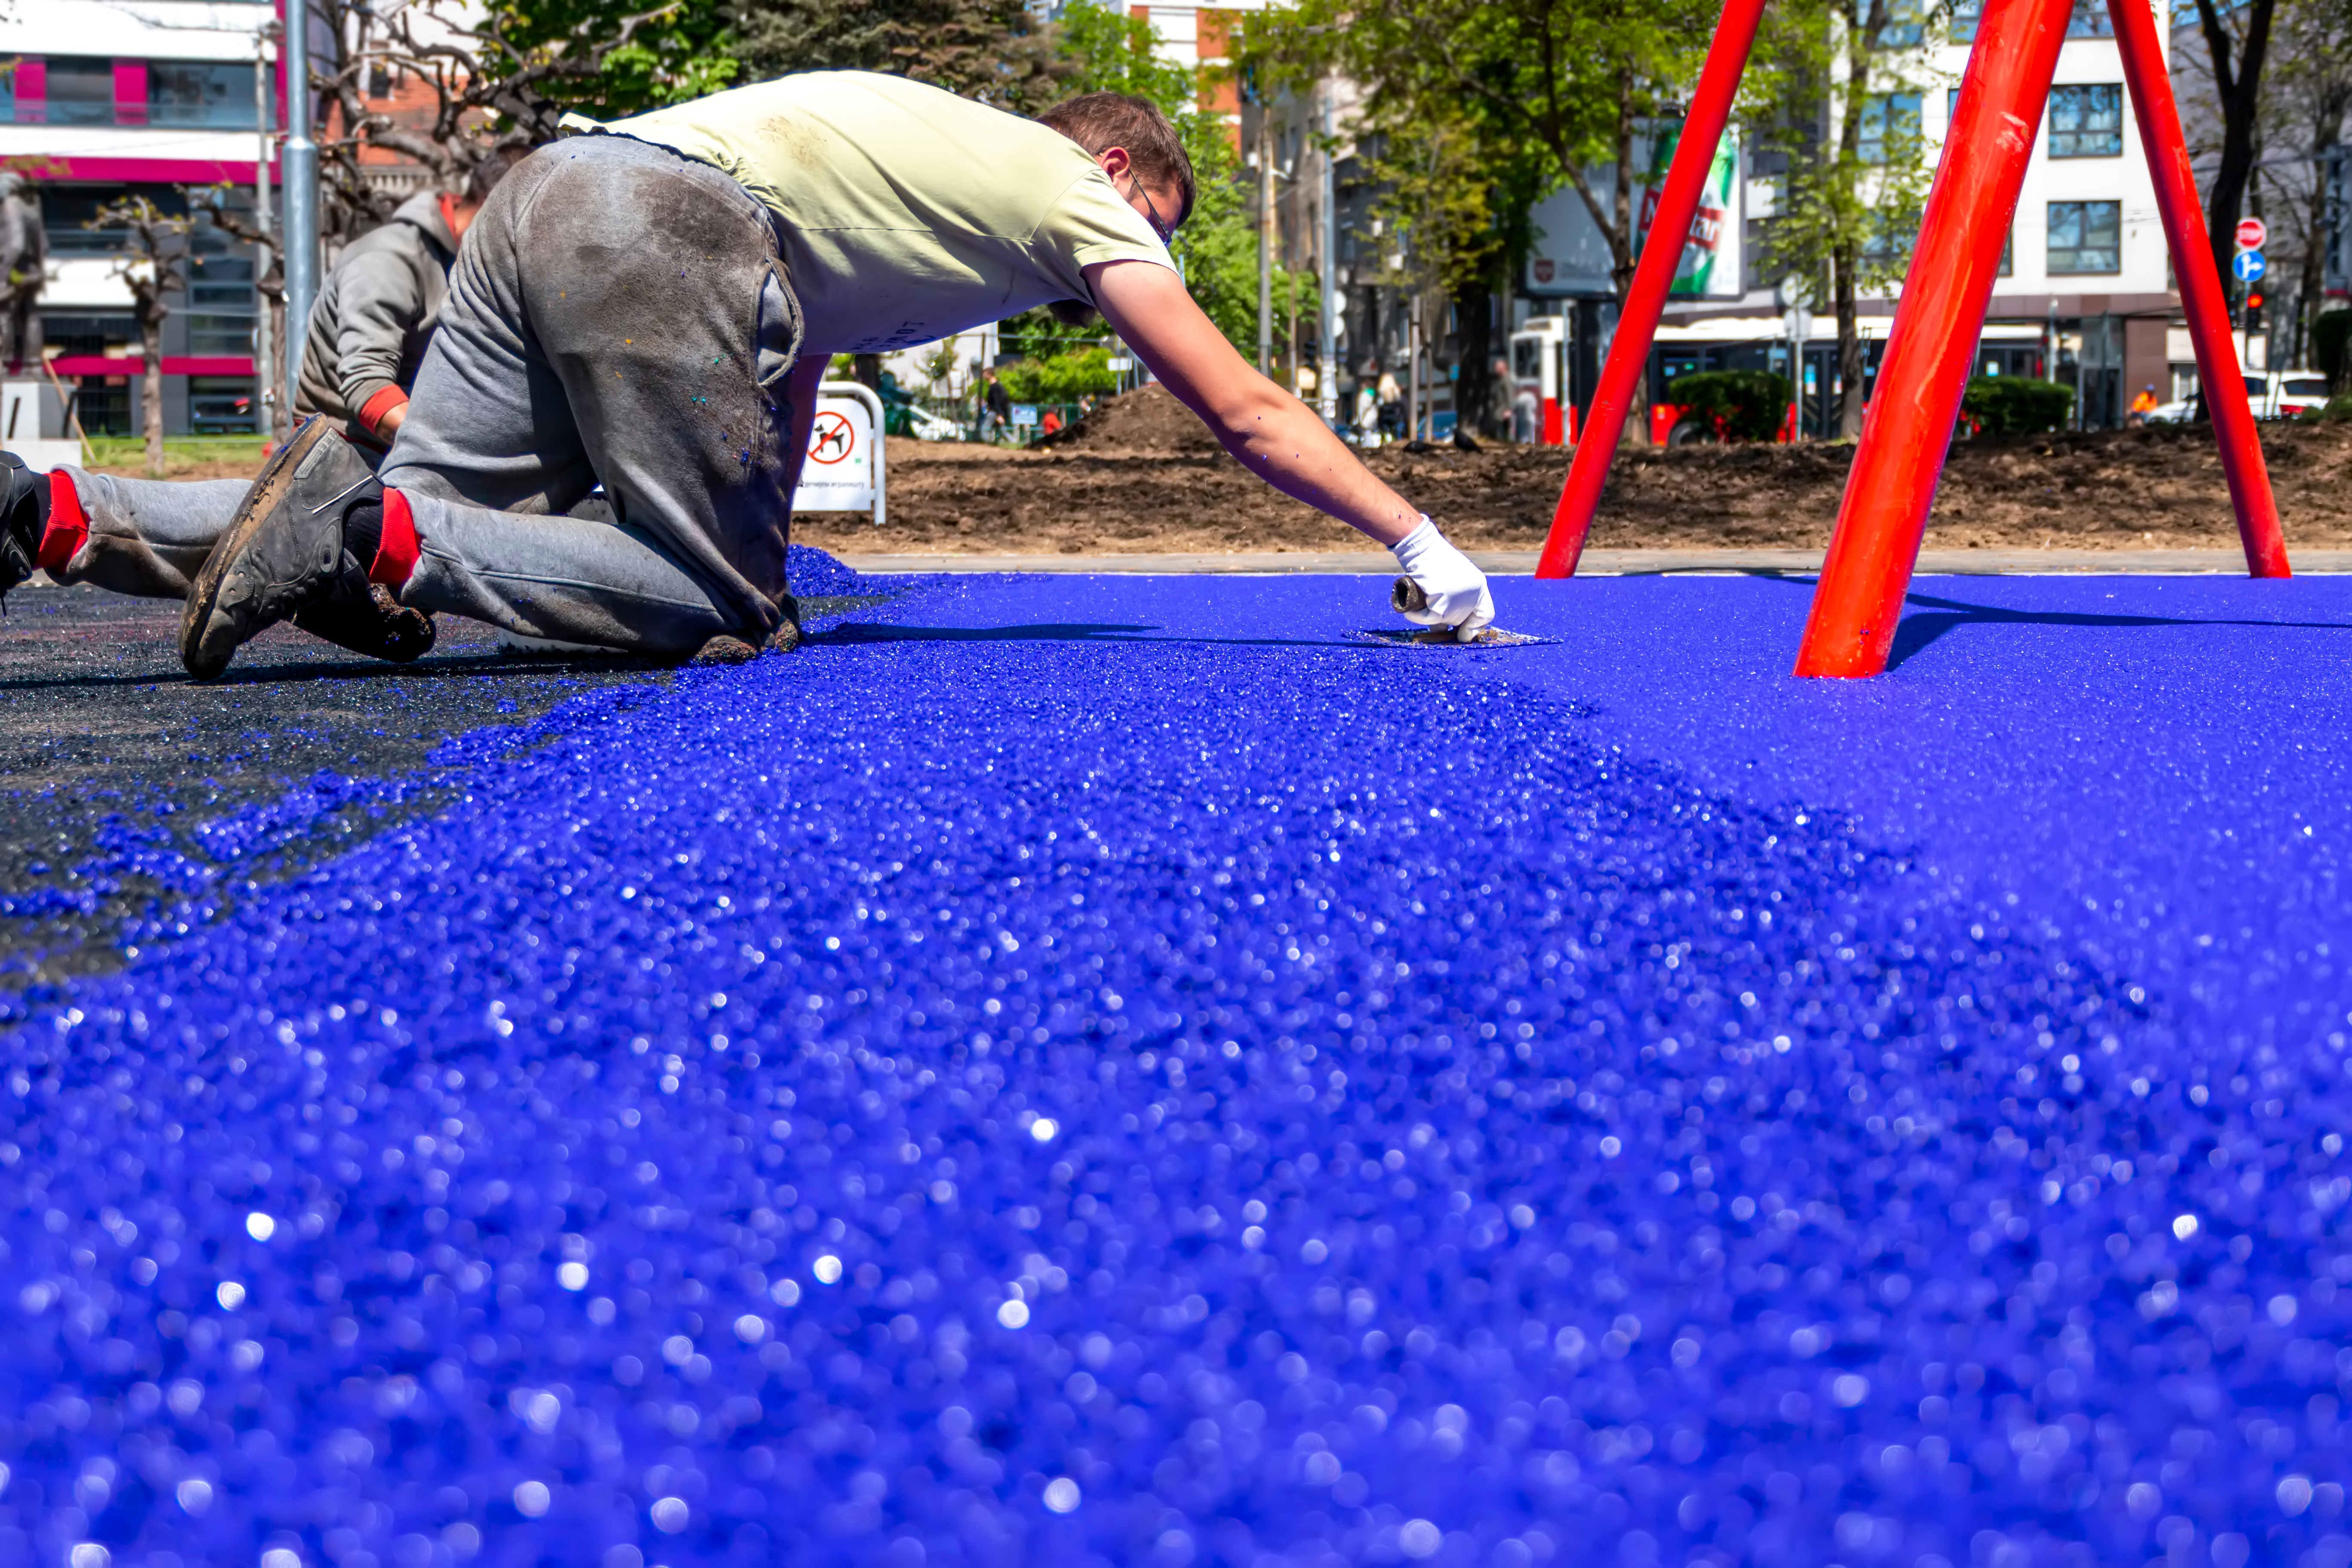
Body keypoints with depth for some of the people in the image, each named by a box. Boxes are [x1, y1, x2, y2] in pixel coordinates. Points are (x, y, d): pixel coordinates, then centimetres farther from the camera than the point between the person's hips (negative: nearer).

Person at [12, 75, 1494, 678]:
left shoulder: (946, 151, 37)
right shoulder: (1075, 193, 15)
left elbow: (789, 369, 36)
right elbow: (1248, 411, 15)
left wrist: (765, 554, 35)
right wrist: (1424, 544, 22)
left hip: (550, 190, 9)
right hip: (659, 232, -9)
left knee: (424, 527, 7)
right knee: (717, 607, -3)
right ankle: (363, 528, -19)